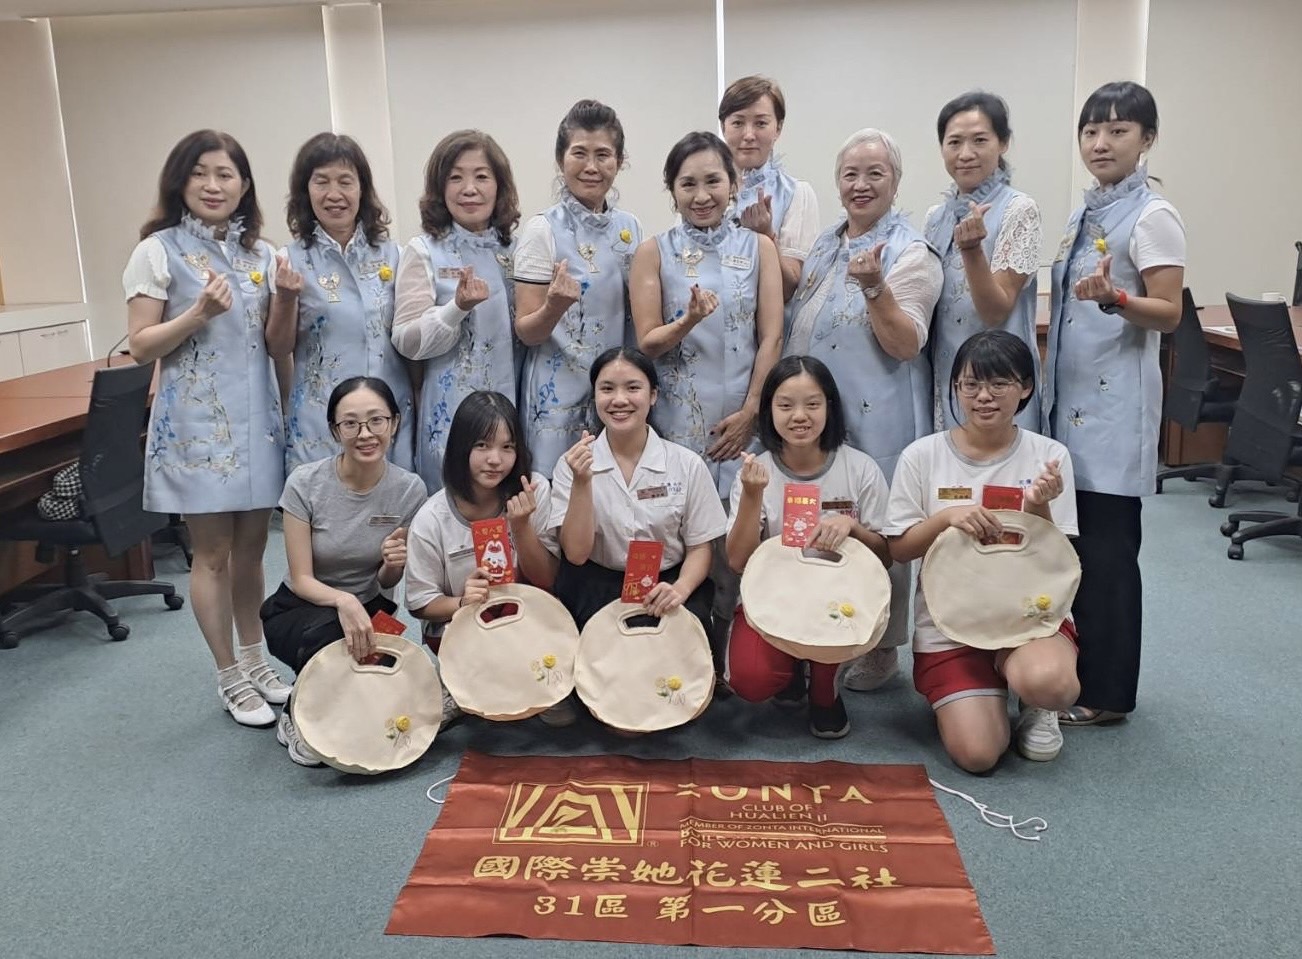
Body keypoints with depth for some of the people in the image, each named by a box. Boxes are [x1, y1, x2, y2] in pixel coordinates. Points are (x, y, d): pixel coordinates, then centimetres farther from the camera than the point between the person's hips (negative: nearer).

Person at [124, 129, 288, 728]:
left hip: (256, 418, 4)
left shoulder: (259, 253, 9)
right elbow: (140, 346, -7)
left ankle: (254, 660, 29)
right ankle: (230, 679, 17)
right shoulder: (159, 251, -4)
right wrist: (198, 314, -21)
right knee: (214, 553, 4)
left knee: (251, 547, 13)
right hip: (196, 423, -4)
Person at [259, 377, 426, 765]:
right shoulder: (305, 483, -19)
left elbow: (387, 583, -3)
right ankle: (297, 719, -5)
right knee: (329, 634, -38)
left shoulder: (409, 488, -14)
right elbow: (301, 579, -17)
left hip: (369, 608, 2)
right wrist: (343, 601, -39)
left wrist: (392, 565, -28)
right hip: (299, 610, -2)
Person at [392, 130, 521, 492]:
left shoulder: (513, 249, 9)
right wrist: (458, 308, -22)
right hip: (451, 408, -3)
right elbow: (407, 340, -9)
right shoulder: (424, 252, -3)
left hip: (511, 403, 4)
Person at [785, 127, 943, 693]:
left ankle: (882, 650, 20)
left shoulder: (910, 254, -9)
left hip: (874, 423, -7)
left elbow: (907, 345, -17)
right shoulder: (824, 245, 13)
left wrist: (875, 288, -31)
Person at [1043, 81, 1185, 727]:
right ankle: (1076, 672, 23)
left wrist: (1114, 297, -31)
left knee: (1106, 548, -2)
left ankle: (1106, 692, 10)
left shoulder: (1152, 217, -8)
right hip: (1070, 398, 8)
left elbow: (1168, 314, -13)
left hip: (1115, 403, -7)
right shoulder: (1084, 216, 15)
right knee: (1074, 542, 11)